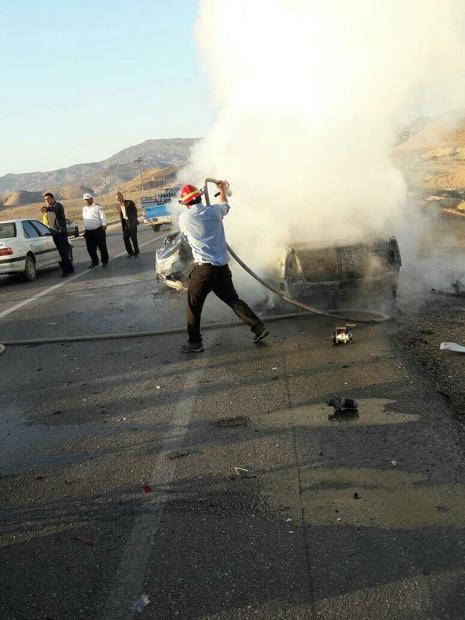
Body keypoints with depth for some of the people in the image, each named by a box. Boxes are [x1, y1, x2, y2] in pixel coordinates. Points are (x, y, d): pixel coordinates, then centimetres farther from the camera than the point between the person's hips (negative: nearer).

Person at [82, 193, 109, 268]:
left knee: (102, 247, 1)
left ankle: (104, 261, 14)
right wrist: (85, 229, 22)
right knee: (90, 248, 7)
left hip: (98, 230, -6)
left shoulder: (97, 207, -2)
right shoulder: (84, 209, 17)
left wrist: (104, 225, -26)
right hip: (88, 232, 6)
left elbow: (102, 216, -12)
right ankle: (94, 262, 20)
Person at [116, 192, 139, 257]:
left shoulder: (129, 203, -8)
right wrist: (123, 224, 8)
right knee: (125, 238, 2)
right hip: (125, 223, 5)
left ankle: (136, 252, 12)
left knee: (133, 238, -2)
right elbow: (121, 215, 12)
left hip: (132, 223, -5)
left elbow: (135, 211, -5)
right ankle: (130, 252, 16)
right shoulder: (119, 205, 8)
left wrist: (134, 221, -5)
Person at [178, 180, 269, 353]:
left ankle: (194, 342, 13)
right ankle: (259, 327, 14)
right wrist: (222, 190, 48)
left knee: (193, 306, 9)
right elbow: (225, 206, 30)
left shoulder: (184, 218, -2)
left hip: (203, 268, -4)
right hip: (222, 267, 4)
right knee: (233, 300, 16)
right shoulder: (214, 211, 5)